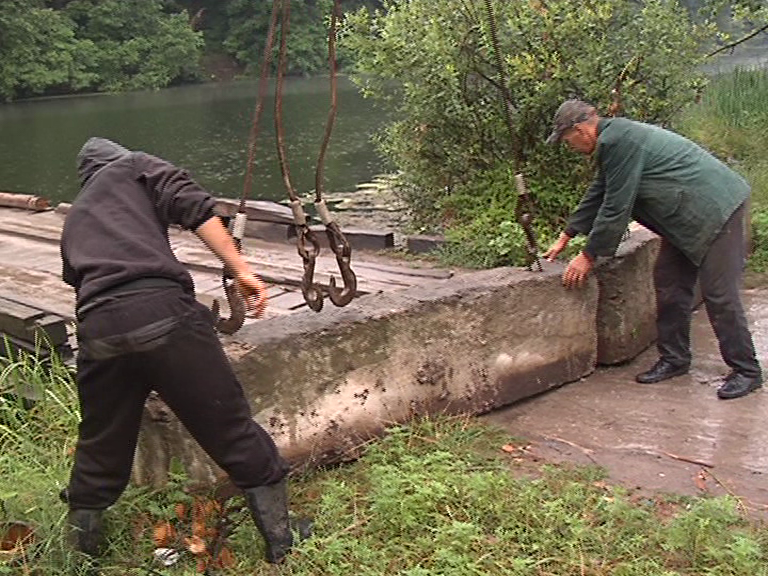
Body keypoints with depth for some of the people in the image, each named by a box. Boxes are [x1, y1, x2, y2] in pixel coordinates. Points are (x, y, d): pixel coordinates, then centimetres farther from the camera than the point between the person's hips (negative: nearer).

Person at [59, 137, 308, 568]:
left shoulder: (75, 218, 35)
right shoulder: (133, 168, 21)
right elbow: (196, 208, 3)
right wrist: (242, 270, -2)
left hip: (97, 330, 5)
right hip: (162, 310, -5)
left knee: (99, 455, 21)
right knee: (235, 435, 5)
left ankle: (85, 558, 37)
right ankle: (285, 548, 11)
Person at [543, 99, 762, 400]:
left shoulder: (617, 142, -22)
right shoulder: (612, 140, 12)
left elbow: (615, 208, -20)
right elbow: (597, 195, 23)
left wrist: (588, 256, -10)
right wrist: (565, 237, 26)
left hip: (715, 209, -11)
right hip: (688, 216, 11)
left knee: (719, 293, -8)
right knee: (669, 284, 11)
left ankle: (746, 370, 3)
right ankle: (674, 359, 20)